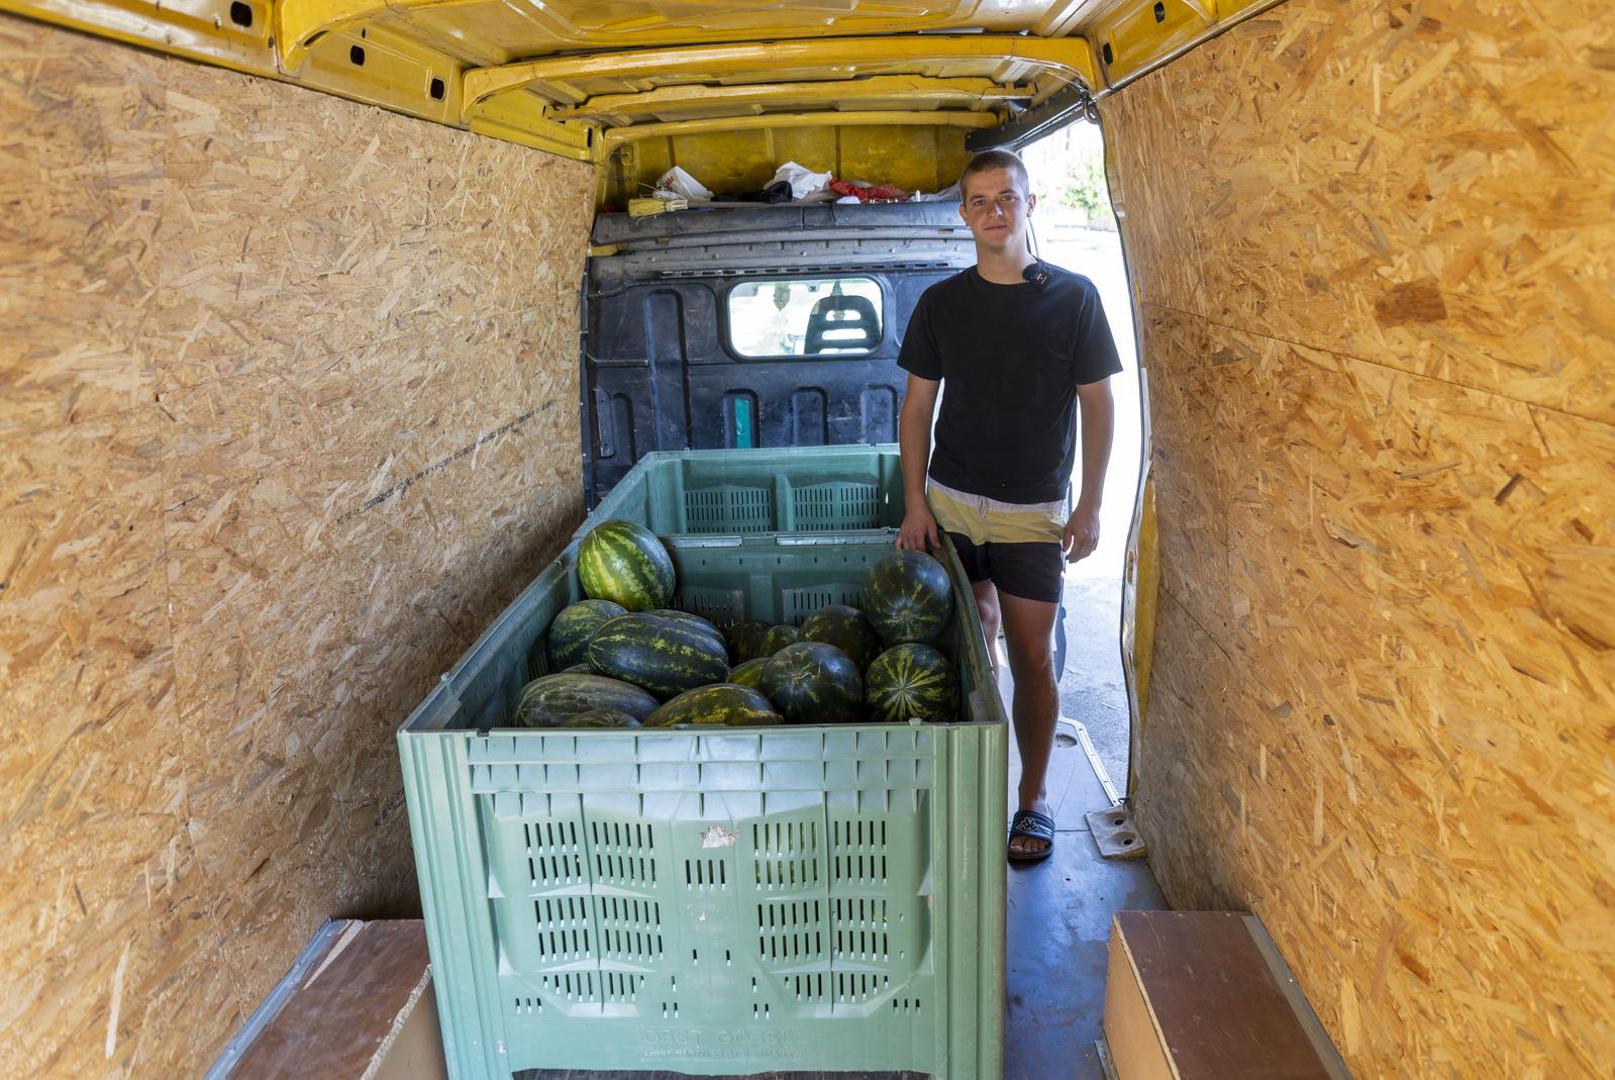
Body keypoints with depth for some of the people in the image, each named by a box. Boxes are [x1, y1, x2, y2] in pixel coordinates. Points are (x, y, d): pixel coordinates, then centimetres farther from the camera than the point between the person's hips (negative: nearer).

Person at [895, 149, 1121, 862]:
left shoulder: (1073, 297, -1)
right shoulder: (941, 302, 4)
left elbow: (1098, 406, 1)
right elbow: (917, 406, 7)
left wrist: (1089, 506, -4)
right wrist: (914, 502, -1)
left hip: (1035, 511, -2)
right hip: (951, 505, 2)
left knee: (1031, 657, 1)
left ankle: (1033, 796, 18)